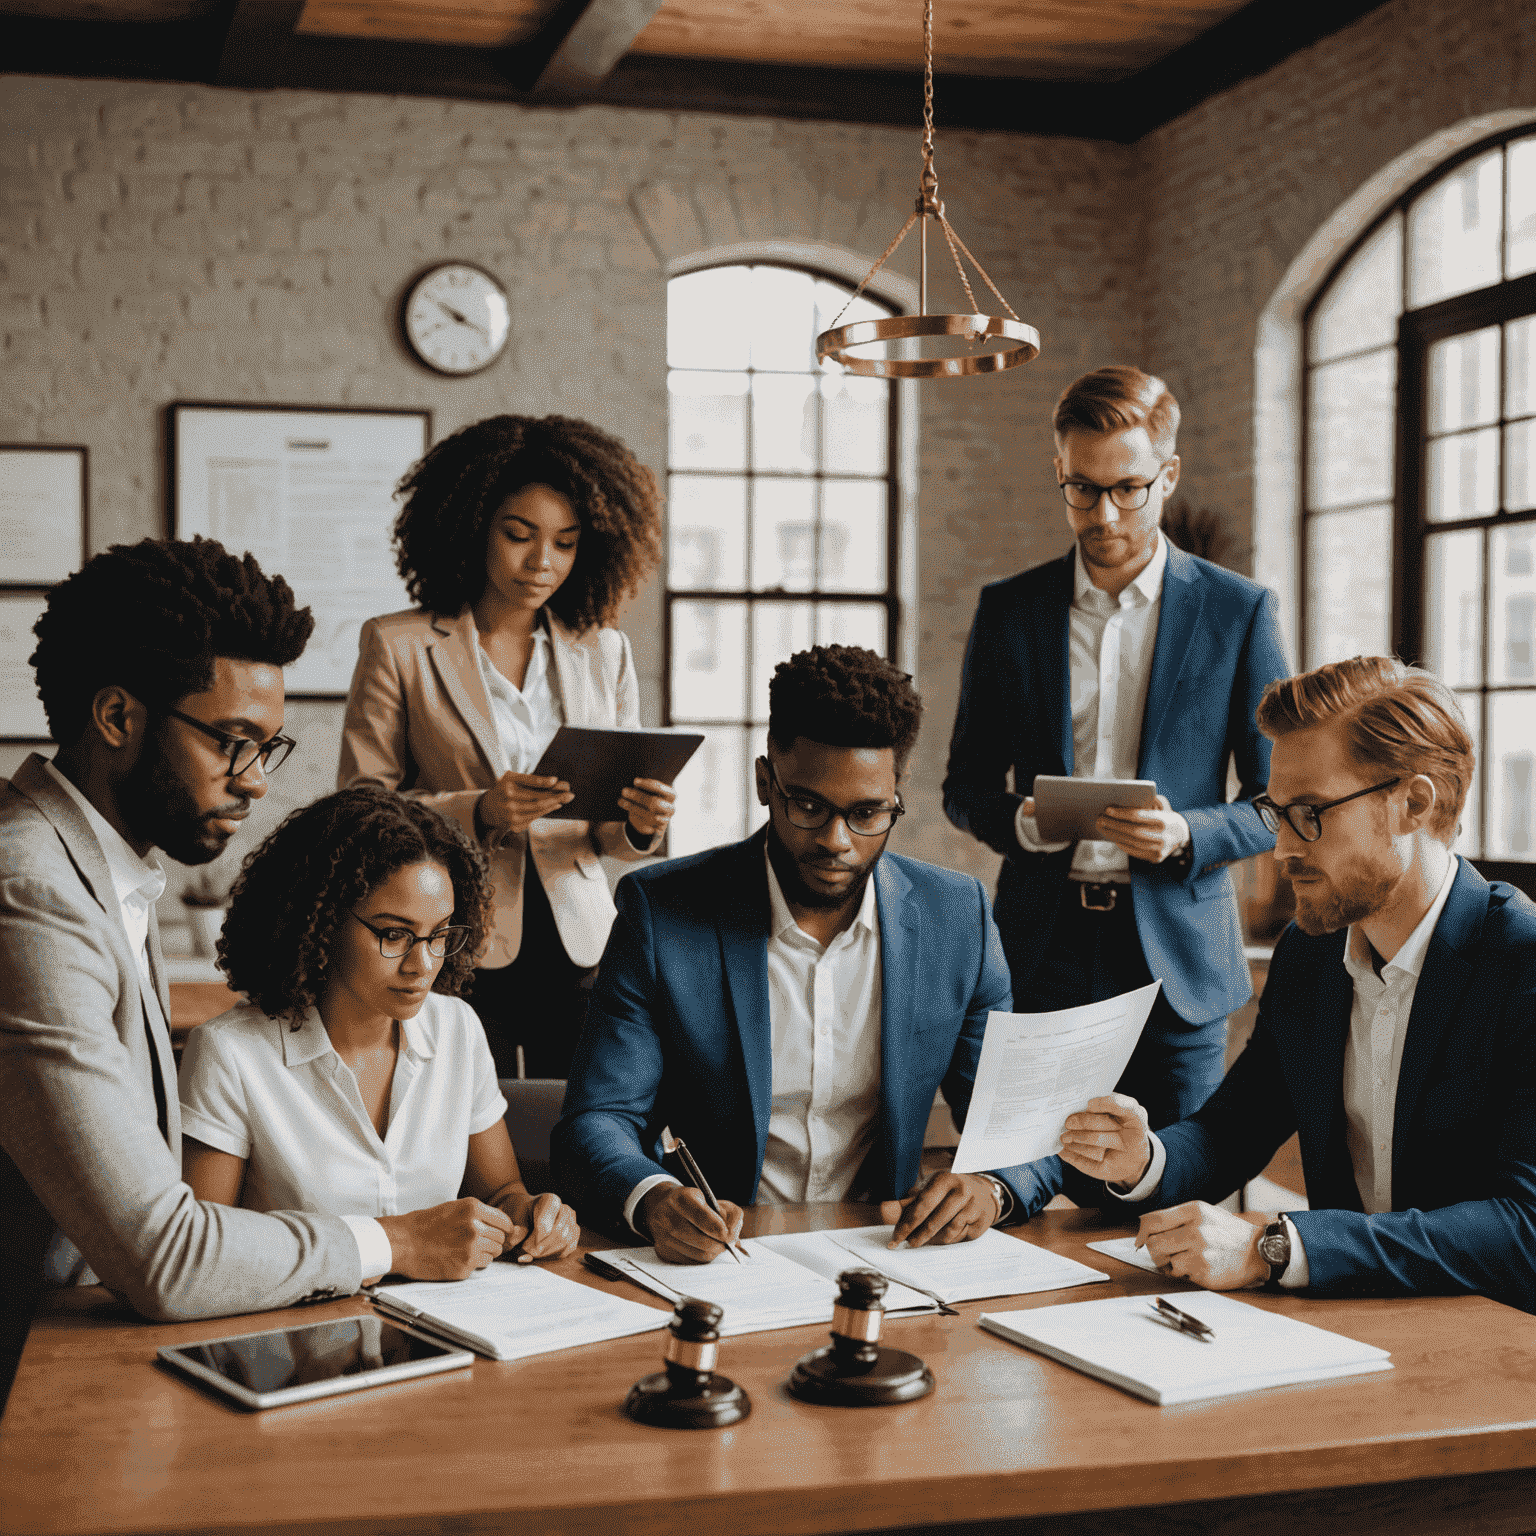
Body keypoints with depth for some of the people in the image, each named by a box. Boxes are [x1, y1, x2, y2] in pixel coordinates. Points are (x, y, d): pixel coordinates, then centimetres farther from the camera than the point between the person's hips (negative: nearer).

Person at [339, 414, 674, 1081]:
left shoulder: (605, 651, 10)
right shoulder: (398, 645, 0)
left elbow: (609, 825, 14)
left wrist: (640, 821, -9)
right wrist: (478, 812, -18)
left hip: (578, 951, 3)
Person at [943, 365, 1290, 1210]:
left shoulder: (1238, 612, 2)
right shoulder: (1008, 609, 8)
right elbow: (964, 787, 12)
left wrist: (1185, 837, -15)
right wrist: (1019, 819, -11)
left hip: (1176, 956, -1)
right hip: (1041, 950, 1)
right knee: (1023, 1194, 1)